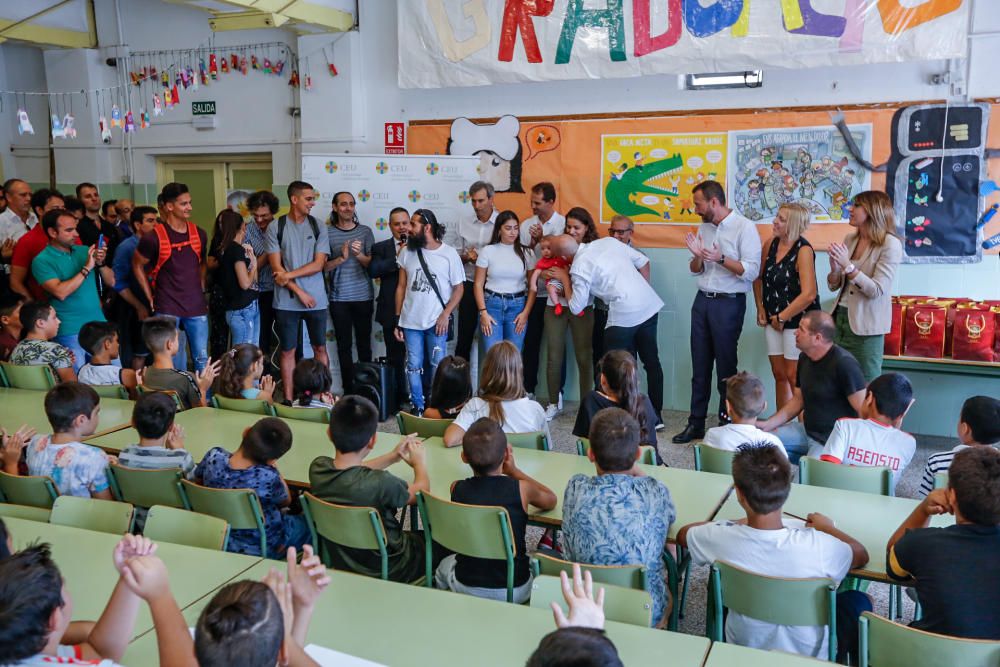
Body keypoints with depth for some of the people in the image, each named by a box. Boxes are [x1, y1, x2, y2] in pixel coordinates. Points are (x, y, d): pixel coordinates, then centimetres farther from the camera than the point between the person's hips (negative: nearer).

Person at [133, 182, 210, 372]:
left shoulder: (199, 234, 5)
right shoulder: (154, 237, -8)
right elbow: (137, 266, 4)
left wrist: (201, 291, 12)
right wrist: (151, 298, 1)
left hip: (197, 307, 4)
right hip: (167, 309, -4)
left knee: (202, 360, 7)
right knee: (174, 364, 2)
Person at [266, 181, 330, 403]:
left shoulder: (318, 226, 2)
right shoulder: (275, 227, -2)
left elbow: (318, 264, -4)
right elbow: (276, 267, -6)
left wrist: (289, 274, -14)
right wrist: (299, 292, -11)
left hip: (316, 299, 2)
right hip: (286, 301, -1)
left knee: (320, 347, 10)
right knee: (287, 351, 5)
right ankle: (288, 399, 13)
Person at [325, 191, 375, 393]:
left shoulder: (365, 231, 4)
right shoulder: (327, 233, 1)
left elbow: (372, 264, 2)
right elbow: (324, 266, -2)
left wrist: (360, 255, -18)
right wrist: (341, 258, -19)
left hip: (363, 297, 1)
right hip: (339, 298, 0)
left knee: (364, 343, 5)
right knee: (344, 345, 5)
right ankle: (348, 388, 11)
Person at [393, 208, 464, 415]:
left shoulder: (449, 254, -5)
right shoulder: (407, 252, 4)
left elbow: (458, 288, -1)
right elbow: (401, 287, 8)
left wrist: (446, 314, -11)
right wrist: (397, 320, 5)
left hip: (437, 321, -3)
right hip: (411, 321, 3)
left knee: (437, 366, 3)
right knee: (414, 366, 6)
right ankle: (417, 407, 17)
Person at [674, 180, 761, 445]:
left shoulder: (744, 227, -9)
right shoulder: (704, 227, 11)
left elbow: (751, 272, -15)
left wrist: (720, 258, -23)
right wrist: (698, 256, -6)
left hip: (728, 303, -6)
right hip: (702, 300, 6)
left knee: (726, 367, 2)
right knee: (700, 366, 9)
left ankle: (726, 423, 13)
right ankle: (696, 423, 16)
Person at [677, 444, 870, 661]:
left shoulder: (722, 539, -26)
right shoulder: (818, 546, -30)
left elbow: (683, 534, -1)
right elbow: (861, 555, -7)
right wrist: (828, 527, 10)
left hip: (743, 652, 1)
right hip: (808, 655, -1)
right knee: (860, 600, 24)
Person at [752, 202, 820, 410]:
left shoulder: (803, 250, -16)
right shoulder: (770, 244, 3)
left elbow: (808, 294, -22)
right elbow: (759, 278, 15)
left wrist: (782, 318, -14)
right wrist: (760, 309, 6)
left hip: (797, 321, -6)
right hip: (773, 320, 6)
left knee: (794, 376, -3)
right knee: (779, 374, 13)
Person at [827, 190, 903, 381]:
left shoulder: (890, 244, -11)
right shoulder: (850, 239, 7)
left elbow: (876, 290, -18)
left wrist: (848, 266, -23)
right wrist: (835, 268, -10)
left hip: (865, 325, -6)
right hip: (840, 317, 6)